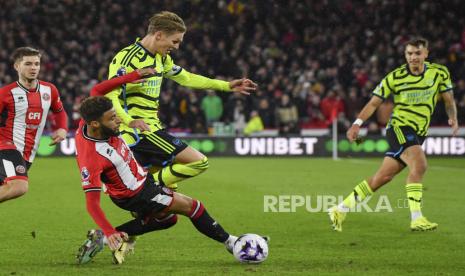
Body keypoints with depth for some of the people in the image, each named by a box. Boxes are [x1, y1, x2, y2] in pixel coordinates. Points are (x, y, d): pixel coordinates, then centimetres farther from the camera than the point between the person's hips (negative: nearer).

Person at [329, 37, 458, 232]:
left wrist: (453, 117, -13)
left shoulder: (439, 72, 0)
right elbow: (374, 103, -2)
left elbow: (449, 100, 7)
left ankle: (341, 210, 18)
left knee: (382, 177, 7)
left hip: (418, 134, 4)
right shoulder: (395, 77, -8)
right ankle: (416, 219, -30)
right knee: (419, 165, -29)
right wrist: (357, 123, -14)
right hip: (399, 127, -4)